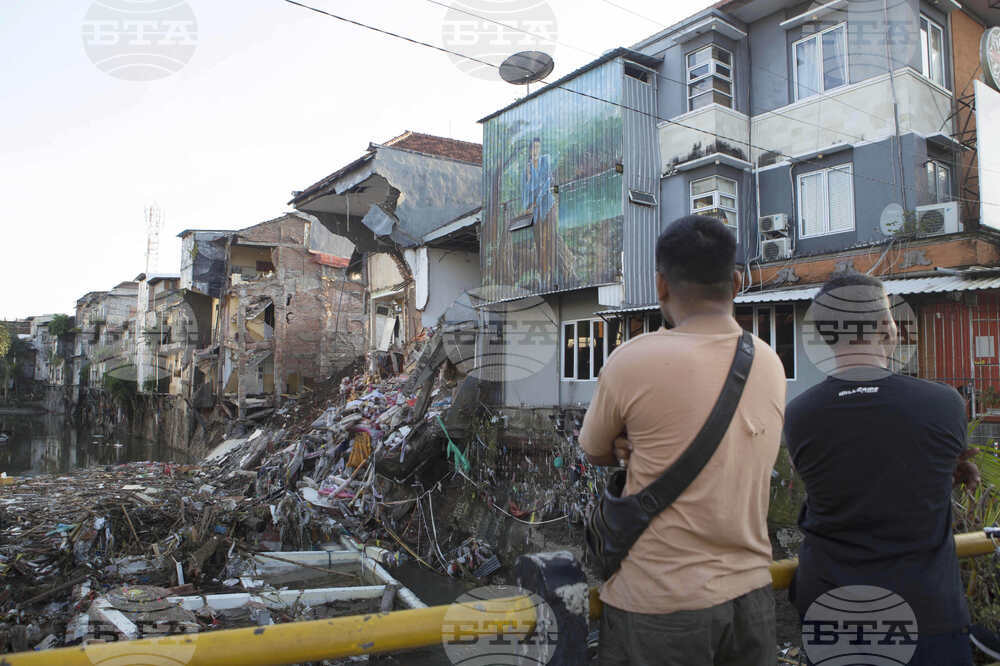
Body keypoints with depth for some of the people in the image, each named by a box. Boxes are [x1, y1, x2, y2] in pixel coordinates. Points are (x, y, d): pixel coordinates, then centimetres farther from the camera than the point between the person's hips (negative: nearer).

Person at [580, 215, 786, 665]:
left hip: (659, 606, -5)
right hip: (751, 595, 5)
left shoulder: (631, 362, -17)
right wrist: (645, 447, -3)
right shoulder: (771, 365, 0)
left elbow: (596, 454, 0)